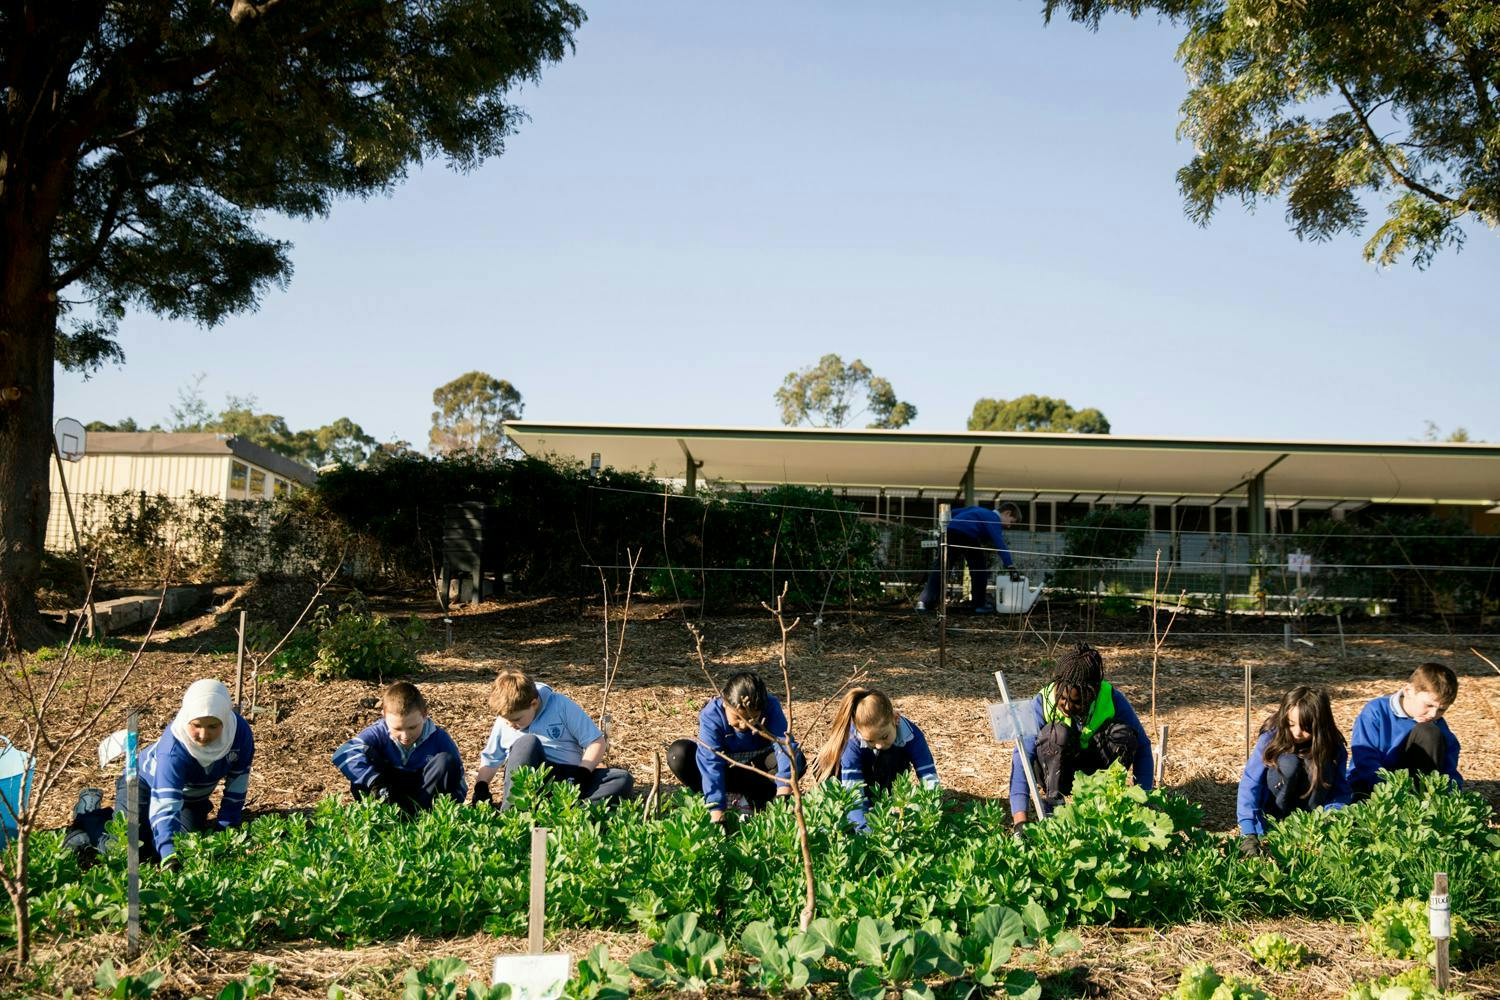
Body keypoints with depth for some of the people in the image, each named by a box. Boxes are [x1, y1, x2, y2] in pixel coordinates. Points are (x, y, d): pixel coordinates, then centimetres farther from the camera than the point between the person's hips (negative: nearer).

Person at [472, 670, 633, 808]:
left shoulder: (562, 706, -1)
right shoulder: (503, 722, 9)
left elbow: (597, 742, -3)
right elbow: (490, 759, 20)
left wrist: (581, 774, -16)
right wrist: (481, 787, 2)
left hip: (569, 777, 0)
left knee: (623, 779, -27)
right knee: (527, 743, -30)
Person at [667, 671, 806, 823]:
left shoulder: (771, 707, -27)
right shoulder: (711, 715, -31)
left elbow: (784, 745, -39)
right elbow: (711, 764, -38)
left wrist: (783, 792, -54)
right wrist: (717, 812, -49)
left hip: (757, 768, 1)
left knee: (797, 759, -29)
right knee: (678, 754, -29)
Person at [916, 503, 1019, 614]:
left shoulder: (981, 511, 33)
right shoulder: (994, 519, 9)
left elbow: (953, 513, 33)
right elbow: (999, 543, -7)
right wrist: (1010, 566, -14)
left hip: (950, 531, 7)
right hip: (967, 535, -7)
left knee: (940, 569, 3)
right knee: (979, 569, 11)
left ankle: (924, 602, -5)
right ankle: (980, 605, 13)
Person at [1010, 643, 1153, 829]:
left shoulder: (1111, 698, -23)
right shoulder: (1042, 703, -28)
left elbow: (1142, 745, -15)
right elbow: (1022, 756, -35)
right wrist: (1020, 819, -45)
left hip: (1095, 769, 2)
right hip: (1054, 769, -1)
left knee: (1122, 733, -27)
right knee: (1057, 733, -33)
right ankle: (1051, 806, -20)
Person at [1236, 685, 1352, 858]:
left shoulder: (1333, 747, -17)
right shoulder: (1272, 738, -23)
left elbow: (1341, 792, -14)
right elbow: (1249, 783, -29)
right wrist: (1248, 834, -40)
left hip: (1311, 810, 1)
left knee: (1318, 766, -28)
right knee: (1287, 763, -30)